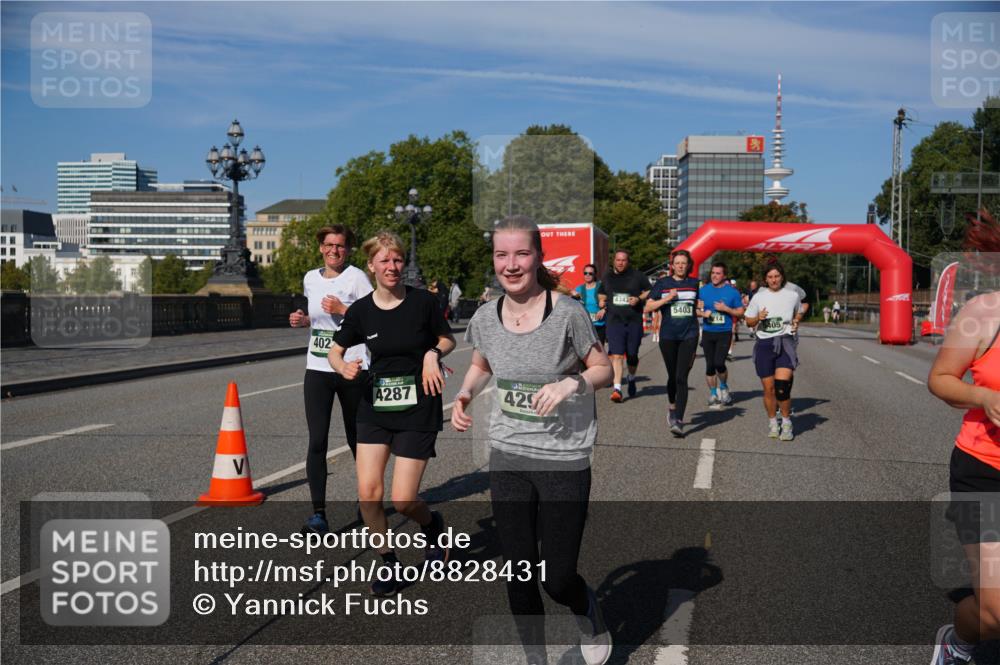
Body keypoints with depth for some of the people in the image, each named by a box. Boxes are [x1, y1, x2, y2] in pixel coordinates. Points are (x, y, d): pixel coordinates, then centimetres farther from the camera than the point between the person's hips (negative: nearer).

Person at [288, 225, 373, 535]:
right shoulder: (310, 279, 12)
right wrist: (303, 321, 6)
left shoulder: (356, 277, -5)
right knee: (317, 441, -7)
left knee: (357, 440, 10)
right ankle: (318, 514, -4)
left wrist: (342, 310, -18)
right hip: (317, 370, 4)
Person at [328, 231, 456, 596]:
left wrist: (433, 353, -14)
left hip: (418, 411, -3)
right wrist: (345, 368, -11)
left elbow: (448, 339, 7)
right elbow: (335, 350, 11)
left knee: (402, 500, -6)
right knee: (368, 491, -6)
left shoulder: (423, 301, -8)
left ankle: (432, 525, 30)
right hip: (375, 408, 3)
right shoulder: (360, 310, -2)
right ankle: (389, 563, 16)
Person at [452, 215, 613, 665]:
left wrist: (571, 383, -23)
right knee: (520, 577, 10)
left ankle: (591, 620, 37)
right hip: (507, 458, 4)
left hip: (564, 460, -3)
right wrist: (465, 395, -2)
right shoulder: (486, 318, -1)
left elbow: (604, 369, -3)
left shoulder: (567, 313, -14)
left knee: (557, 580, 2)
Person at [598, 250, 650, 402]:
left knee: (632, 355, 10)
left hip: (634, 321, 0)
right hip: (614, 321, 0)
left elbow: (649, 291, 7)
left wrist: (639, 299, -10)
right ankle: (617, 388, -18)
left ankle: (631, 378, 39)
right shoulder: (608, 277, 11)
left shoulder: (637, 276, 3)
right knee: (616, 355, -13)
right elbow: (601, 294, 27)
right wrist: (602, 301, 6)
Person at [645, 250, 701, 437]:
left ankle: (678, 421, -12)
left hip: (689, 336, 0)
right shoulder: (662, 283, 2)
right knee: (672, 376, 12)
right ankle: (672, 407, 40)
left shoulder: (694, 283, 8)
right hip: (668, 336, 0)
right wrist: (667, 298, -12)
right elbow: (648, 307, -3)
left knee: (681, 378, -10)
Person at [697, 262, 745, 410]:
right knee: (710, 365, 4)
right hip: (708, 333, 2)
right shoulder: (703, 290, 5)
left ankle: (723, 387, 14)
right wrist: (703, 313, -11)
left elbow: (740, 312, 3)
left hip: (724, 333, -2)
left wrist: (726, 309, -12)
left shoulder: (732, 291, 0)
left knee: (719, 363, -14)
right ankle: (713, 394, 19)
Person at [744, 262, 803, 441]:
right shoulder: (759, 297, 7)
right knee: (769, 388, 4)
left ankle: (786, 423, -4)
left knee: (782, 385, -19)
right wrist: (758, 318, -9)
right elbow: (749, 322, 12)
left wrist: (796, 322, 6)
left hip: (785, 342, -1)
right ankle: (772, 423, 22)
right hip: (764, 344, 2)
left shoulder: (792, 295, 7)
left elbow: (798, 313, 25)